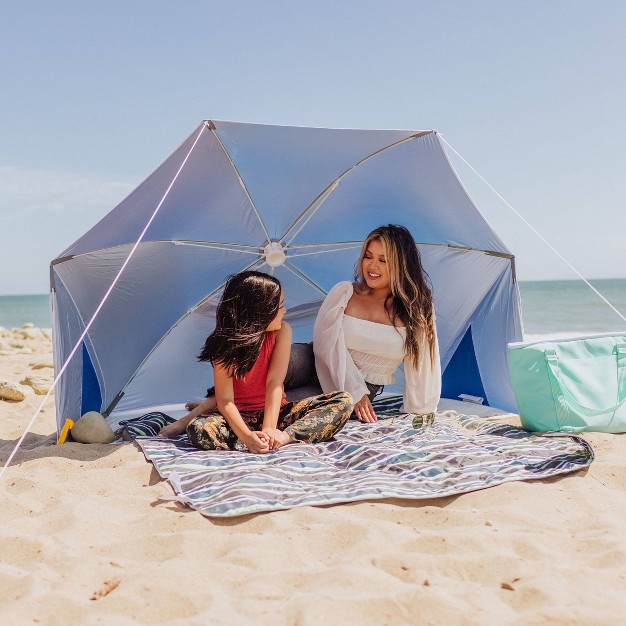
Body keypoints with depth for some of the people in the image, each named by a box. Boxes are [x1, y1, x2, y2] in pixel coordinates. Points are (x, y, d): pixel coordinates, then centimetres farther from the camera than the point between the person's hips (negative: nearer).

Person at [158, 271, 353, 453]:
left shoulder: (282, 331, -11)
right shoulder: (225, 343, -17)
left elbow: (274, 383, -18)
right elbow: (224, 399, -22)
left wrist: (269, 429, -31)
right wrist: (247, 436, -39)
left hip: (275, 412, 3)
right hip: (240, 416, -3)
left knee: (343, 401, -17)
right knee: (199, 430, -35)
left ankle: (285, 437, -33)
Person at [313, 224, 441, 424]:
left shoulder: (417, 309, -3)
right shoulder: (343, 292, -3)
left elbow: (421, 365, 1)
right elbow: (327, 342, -8)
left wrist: (419, 412, 2)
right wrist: (356, 392, -14)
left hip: (367, 387, -1)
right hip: (327, 374, 2)